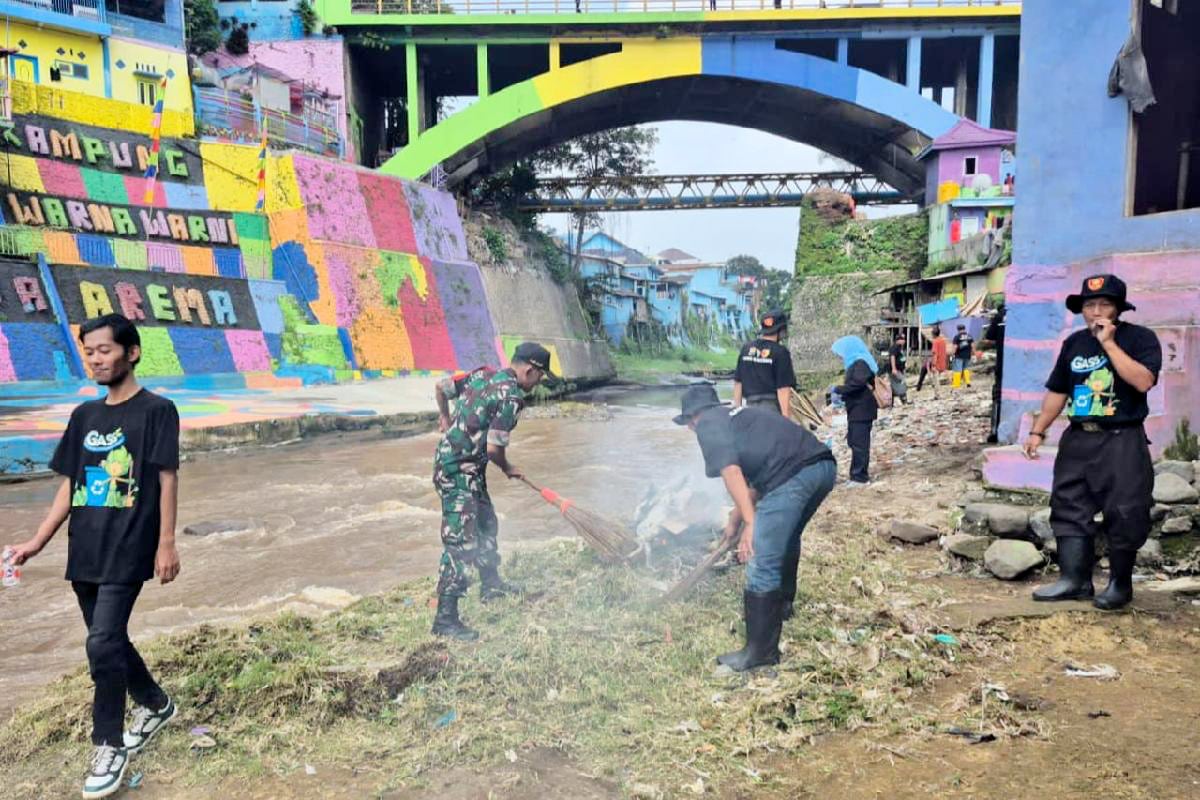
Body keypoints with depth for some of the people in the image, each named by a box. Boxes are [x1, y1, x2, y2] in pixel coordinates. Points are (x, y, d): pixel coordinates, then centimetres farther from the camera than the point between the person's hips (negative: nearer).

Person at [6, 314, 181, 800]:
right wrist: (37, 542, 8)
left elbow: (167, 479, -10)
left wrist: (166, 543, -14)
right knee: (110, 639, 15)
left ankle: (109, 747, 6)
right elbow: (70, 486, 14)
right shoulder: (85, 415, 11)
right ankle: (156, 705, 37)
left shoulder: (156, 410, -6)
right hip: (84, 552, 7)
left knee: (103, 644, -9)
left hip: (128, 551, -7)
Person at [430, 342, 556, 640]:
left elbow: (441, 386, 13)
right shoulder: (511, 397, -18)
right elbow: (494, 448, -19)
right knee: (461, 543, -8)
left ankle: (491, 584, 42)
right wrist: (508, 469, 2)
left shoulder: (483, 374, 6)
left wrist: (446, 418, 31)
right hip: (458, 472, -10)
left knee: (486, 523, 24)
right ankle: (445, 619, -4)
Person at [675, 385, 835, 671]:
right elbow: (752, 481, 41)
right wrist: (734, 522, 51)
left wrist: (750, 523, -11)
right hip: (824, 465, 10)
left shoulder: (708, 423, 10)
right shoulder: (738, 416, 35)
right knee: (787, 538, 32)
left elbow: (731, 472, -7)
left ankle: (761, 651, 6)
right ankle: (782, 603, 51)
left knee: (761, 563, -2)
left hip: (794, 474, -9)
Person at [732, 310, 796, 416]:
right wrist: (785, 415, -11)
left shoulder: (746, 349, 7)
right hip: (772, 407, -5)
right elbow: (783, 388, -13)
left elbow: (737, 382, 10)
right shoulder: (780, 352, -9)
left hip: (750, 405, 5)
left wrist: (737, 407, 17)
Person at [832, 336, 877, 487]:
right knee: (854, 442, 13)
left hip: (862, 411, -10)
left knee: (859, 444, -6)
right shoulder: (854, 364, 16)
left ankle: (860, 477, -2)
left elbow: (857, 384, -26)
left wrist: (838, 390, -17)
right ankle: (857, 475, 21)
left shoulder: (861, 363, -14)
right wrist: (841, 397, 5)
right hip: (856, 411, 10)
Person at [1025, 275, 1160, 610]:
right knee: (1069, 509, 5)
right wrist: (1037, 431, 10)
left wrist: (1109, 343, -19)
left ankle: (1120, 583, 15)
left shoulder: (1140, 338, -4)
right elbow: (1057, 391, 15)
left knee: (1123, 515, -1)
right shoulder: (1074, 343, 11)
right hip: (1077, 439, 5)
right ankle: (1075, 579, 12)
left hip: (1122, 442, -5)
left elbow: (1143, 381, -22)